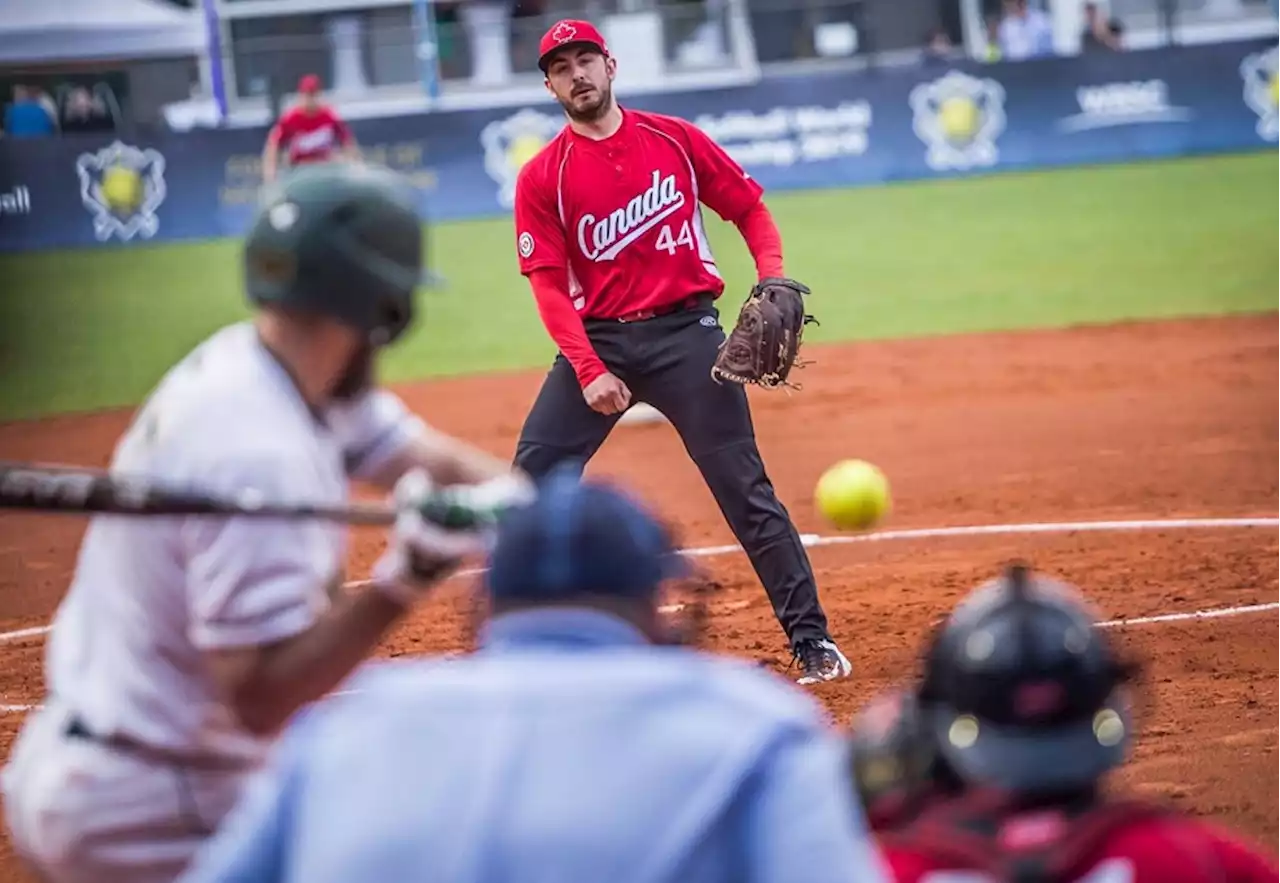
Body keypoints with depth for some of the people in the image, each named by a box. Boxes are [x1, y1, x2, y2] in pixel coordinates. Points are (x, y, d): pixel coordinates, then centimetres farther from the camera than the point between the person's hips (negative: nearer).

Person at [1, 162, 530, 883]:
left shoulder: (231, 366, 3)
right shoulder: (260, 452, -25)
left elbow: (426, 457, 3)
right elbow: (261, 696, -29)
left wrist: (517, 501, -16)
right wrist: (403, 580, -33)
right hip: (147, 817, -10)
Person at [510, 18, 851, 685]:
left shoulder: (675, 140, 5)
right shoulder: (542, 177, 1)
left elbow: (749, 208, 12)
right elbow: (548, 284, -4)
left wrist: (773, 278, -6)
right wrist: (589, 371, -16)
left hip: (685, 333, -1)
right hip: (597, 341, 1)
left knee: (745, 488, -4)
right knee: (529, 481, -7)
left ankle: (811, 640, 1)